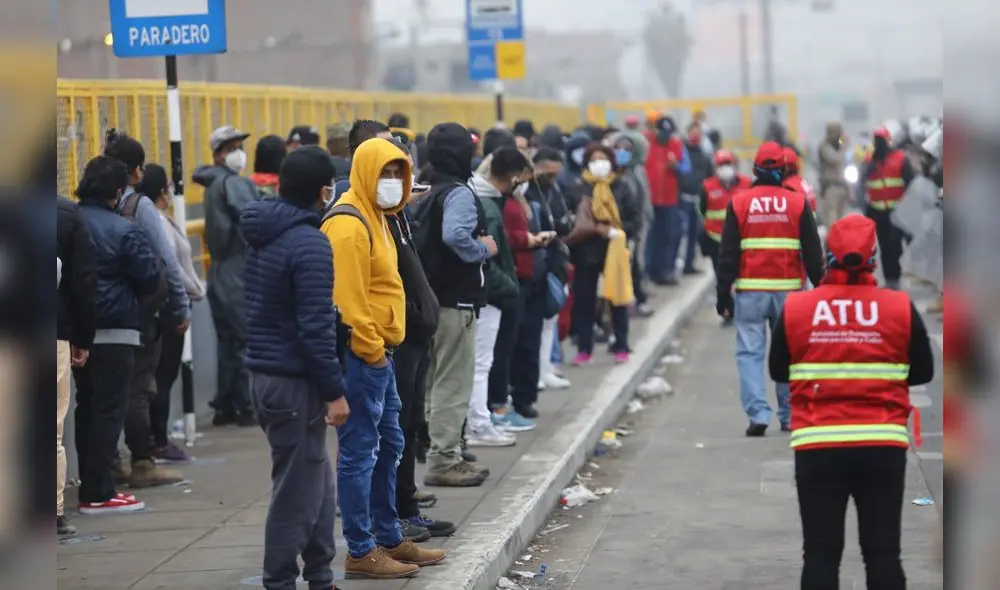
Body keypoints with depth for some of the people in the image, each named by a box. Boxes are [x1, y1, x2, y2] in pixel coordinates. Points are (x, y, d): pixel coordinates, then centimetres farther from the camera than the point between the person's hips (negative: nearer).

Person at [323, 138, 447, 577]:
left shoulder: (373, 218, 18)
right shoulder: (349, 224, -15)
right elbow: (348, 298, -21)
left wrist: (380, 347, 16)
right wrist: (371, 349, -17)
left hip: (378, 354, 11)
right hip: (361, 355, -11)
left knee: (388, 447, 16)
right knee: (359, 453, -5)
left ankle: (389, 538, 26)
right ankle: (361, 552, -1)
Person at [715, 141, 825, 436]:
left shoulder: (739, 202, 0)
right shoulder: (797, 203, 2)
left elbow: (727, 253, 0)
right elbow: (813, 252, 5)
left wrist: (723, 292, 4)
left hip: (750, 291, -1)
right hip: (788, 290, 1)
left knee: (750, 352, 0)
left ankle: (758, 414, -13)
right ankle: (790, 416, 15)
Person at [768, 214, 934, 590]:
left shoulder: (795, 308, -4)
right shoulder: (901, 308, -4)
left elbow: (778, 371, 9)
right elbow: (924, 372, 7)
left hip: (817, 447, 0)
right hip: (882, 446, 0)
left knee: (821, 551, 5)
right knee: (883, 550, 6)